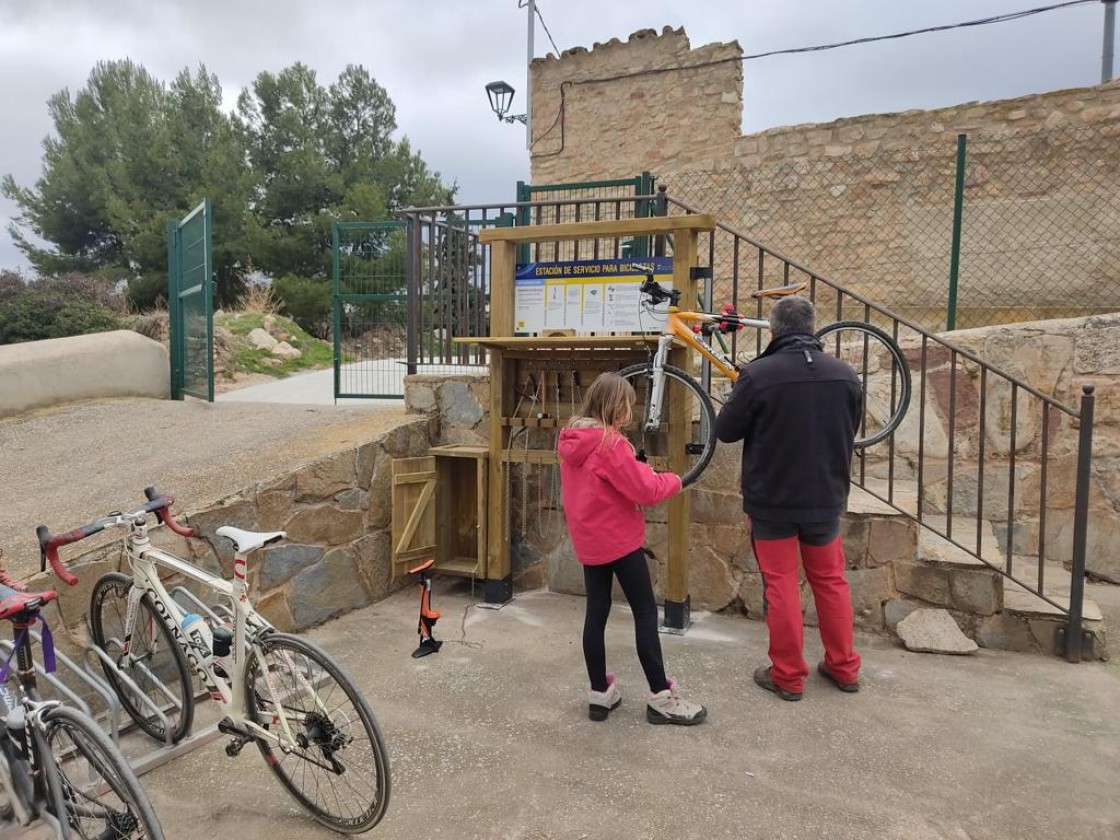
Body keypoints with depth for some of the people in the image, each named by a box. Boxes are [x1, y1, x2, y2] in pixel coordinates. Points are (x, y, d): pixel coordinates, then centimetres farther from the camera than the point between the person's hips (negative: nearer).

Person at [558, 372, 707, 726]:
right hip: (619, 540, -8)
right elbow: (645, 491, -19)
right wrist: (672, 480, -1)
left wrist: (642, 470, 8)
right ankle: (661, 698, 10)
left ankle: (600, 694, 20)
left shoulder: (570, 440, 5)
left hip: (588, 541, 8)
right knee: (646, 613, 2)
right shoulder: (611, 442, -21)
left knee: (596, 613, 12)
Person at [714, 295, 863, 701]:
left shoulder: (758, 375, -19)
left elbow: (725, 431, -9)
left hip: (772, 500, -4)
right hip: (826, 499, 4)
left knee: (780, 586, 8)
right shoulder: (844, 374, -3)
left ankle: (787, 676, 17)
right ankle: (844, 668, 30)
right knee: (830, 580, 18)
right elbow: (850, 429, 11)